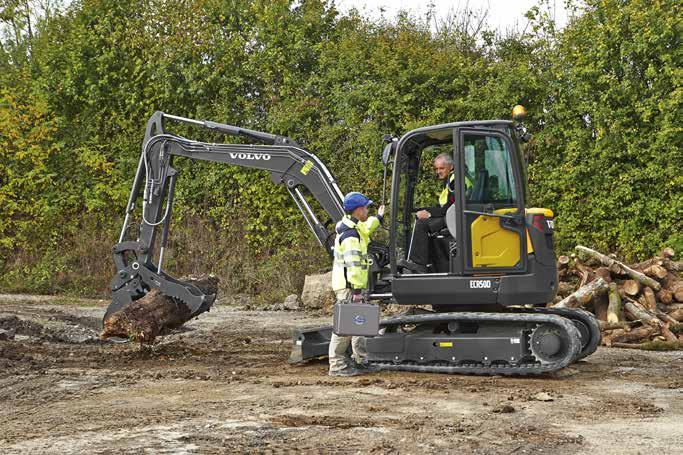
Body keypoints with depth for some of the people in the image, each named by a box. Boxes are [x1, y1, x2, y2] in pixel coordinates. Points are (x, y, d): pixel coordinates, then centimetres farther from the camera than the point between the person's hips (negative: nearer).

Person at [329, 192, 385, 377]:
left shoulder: (353, 228, 14)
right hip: (348, 286, -11)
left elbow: (364, 229, 39)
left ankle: (361, 360, 23)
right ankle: (337, 365, -6)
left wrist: (378, 218, 51)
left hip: (350, 286, 11)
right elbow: (353, 264, -24)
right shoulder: (350, 235, -19)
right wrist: (357, 289, -25)